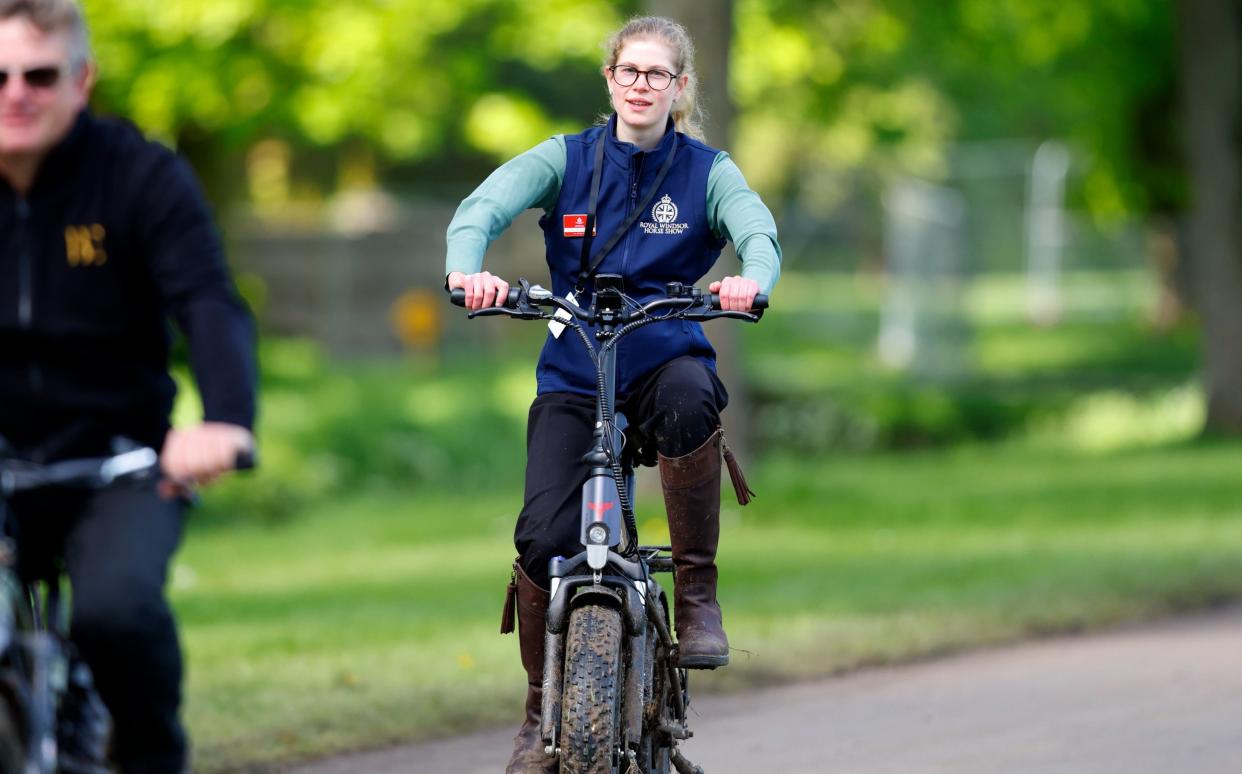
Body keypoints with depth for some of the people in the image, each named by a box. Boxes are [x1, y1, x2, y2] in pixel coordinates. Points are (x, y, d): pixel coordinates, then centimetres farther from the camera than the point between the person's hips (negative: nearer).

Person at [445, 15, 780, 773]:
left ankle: (698, 592, -20)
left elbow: (758, 230, -16)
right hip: (573, 375, 1)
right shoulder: (566, 159, 1)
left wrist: (753, 278, -41)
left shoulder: (706, 170, 2)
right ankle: (543, 711, 4)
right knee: (544, 538, -17)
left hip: (664, 359, -1)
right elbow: (484, 207, -14)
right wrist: (469, 267, -37)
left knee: (690, 400, -38)